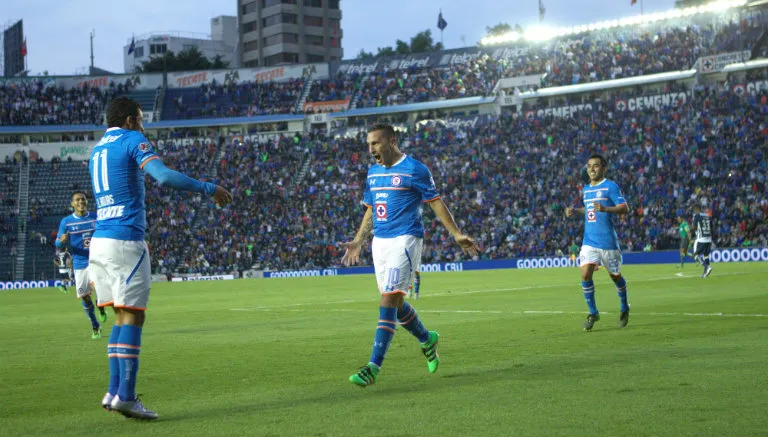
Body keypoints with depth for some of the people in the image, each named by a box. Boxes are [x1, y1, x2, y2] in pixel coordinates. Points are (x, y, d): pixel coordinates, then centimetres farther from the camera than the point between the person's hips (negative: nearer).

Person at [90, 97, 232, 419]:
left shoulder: (97, 149, 20)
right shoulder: (132, 140, -3)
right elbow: (164, 177, -18)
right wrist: (209, 189, -13)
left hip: (99, 241, 8)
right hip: (126, 240, -8)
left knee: (121, 316, 12)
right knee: (132, 316, -7)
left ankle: (114, 391, 8)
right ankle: (125, 396, -11)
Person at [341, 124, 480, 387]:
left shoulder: (414, 169, -6)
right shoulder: (373, 173, 14)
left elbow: (436, 202, -2)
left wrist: (456, 234, -5)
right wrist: (358, 242, 21)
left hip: (405, 239, -7)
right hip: (379, 242, 7)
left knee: (389, 301, -15)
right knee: (394, 303, 11)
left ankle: (373, 368, -18)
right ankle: (427, 340, 37)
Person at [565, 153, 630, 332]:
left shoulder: (610, 186, -7)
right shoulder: (586, 189, 14)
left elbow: (624, 208, -15)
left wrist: (605, 209, -30)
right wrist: (575, 211, 13)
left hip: (608, 241, -5)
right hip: (589, 241, 5)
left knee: (615, 276, 8)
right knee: (585, 275, -11)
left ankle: (624, 308, 32)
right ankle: (593, 313, 2)